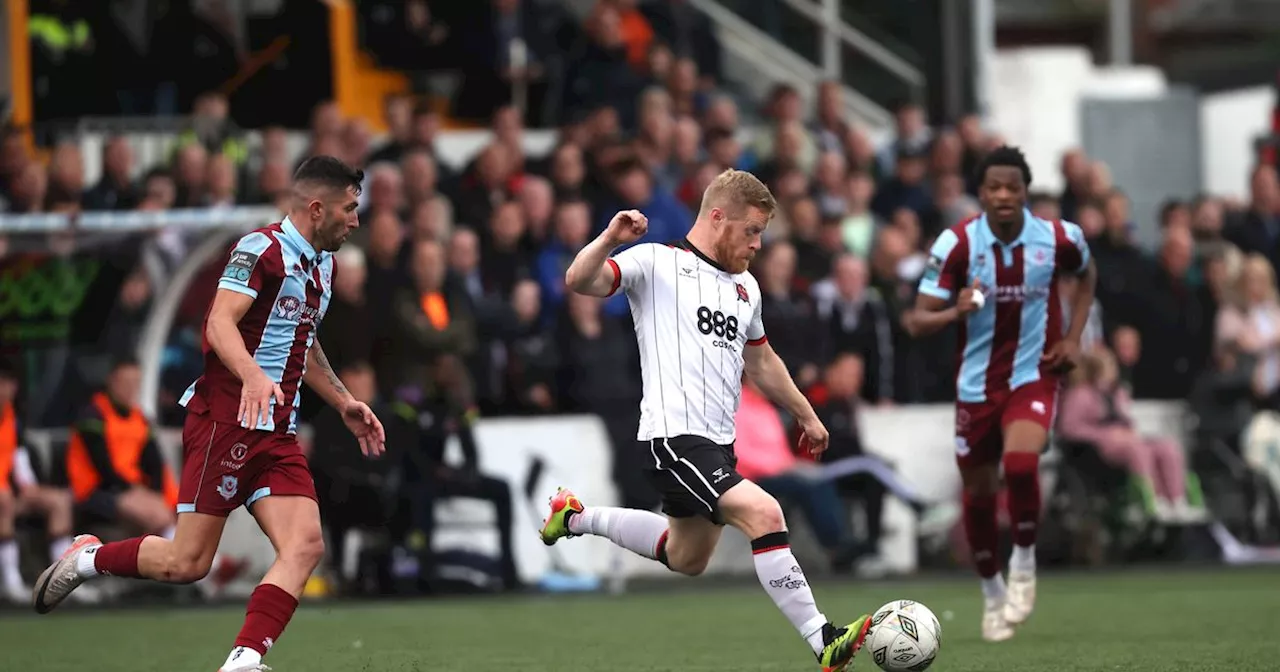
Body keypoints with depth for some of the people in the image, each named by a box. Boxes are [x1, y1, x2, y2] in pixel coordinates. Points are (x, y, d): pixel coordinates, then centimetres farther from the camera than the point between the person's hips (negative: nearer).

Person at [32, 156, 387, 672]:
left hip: (277, 434, 8)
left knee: (305, 546, -14)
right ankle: (87, 557, 20)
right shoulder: (262, 249, -10)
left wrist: (343, 403, 30)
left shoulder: (322, 266, 18)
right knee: (186, 563, -6)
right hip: (226, 421, -8)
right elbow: (220, 322, -22)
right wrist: (252, 376, -39)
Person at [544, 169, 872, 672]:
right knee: (764, 514, -24)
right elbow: (579, 281, -17)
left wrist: (806, 416, 35)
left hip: (717, 442, 9)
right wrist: (610, 239, -35)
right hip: (673, 437, -9)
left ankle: (577, 517, 40)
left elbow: (761, 361, 32)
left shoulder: (745, 287, 17)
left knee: (686, 559, 20)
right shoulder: (656, 263, -5)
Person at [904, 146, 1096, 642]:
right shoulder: (957, 244, -13)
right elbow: (916, 322, -14)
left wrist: (1073, 337, 4)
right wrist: (955, 311, -35)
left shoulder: (1058, 239, -9)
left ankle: (1024, 563, -2)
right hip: (976, 384, 1)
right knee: (978, 492, 9)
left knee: (1020, 464, -27)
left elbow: (1087, 274, 16)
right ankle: (992, 593, 32)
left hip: (1034, 376, -1)